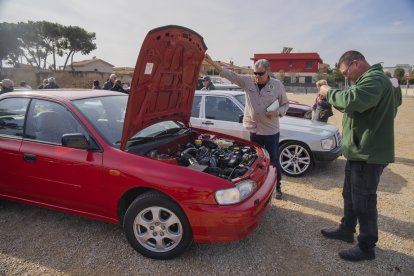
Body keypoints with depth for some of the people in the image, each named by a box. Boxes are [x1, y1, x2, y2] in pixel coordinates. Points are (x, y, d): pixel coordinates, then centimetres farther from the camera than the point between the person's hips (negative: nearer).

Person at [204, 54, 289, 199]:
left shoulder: (277, 85, -4)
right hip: (254, 129, 2)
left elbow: (285, 104, 6)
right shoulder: (247, 81, -3)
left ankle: (278, 187, 29)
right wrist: (210, 61, -18)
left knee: (274, 161, 9)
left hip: (271, 131, -1)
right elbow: (228, 73, -9)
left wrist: (277, 112, -15)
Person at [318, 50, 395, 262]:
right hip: (358, 151, 11)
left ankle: (367, 248, 18)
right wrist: (331, 96, 4)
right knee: (349, 195, 22)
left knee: (363, 201, 2)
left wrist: (329, 93, -17)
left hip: (368, 154, -11)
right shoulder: (366, 80, 17)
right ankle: (346, 230, 39)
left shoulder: (375, 79, -18)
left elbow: (353, 100, -35)